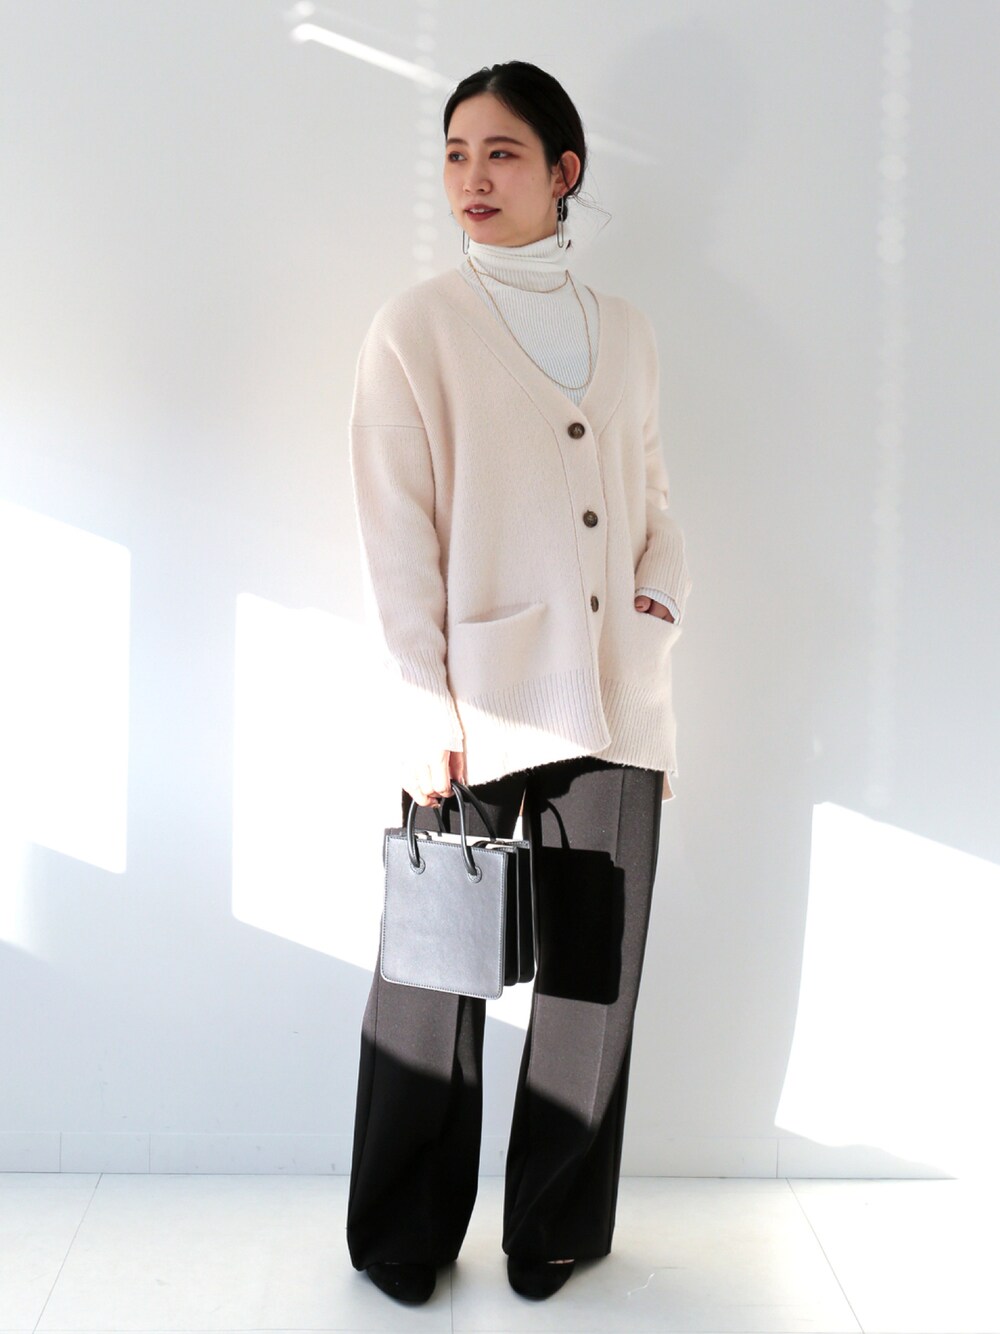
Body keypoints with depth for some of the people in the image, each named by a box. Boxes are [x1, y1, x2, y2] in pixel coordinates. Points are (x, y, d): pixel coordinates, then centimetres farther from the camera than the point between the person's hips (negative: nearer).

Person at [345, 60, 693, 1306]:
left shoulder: (622, 329, 13)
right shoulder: (417, 326, 1)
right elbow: (395, 534, -5)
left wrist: (662, 595, 2)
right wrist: (426, 713, -11)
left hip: (615, 710, 4)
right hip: (481, 710, -4)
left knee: (594, 979, 8)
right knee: (438, 975, 4)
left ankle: (557, 1229, 24)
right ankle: (405, 1242, 21)